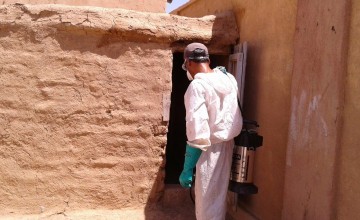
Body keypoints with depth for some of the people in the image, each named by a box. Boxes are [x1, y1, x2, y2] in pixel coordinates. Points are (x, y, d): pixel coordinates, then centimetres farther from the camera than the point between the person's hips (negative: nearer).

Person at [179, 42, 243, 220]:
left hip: (211, 148, -8)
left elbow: (198, 134, -26)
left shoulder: (197, 86, -21)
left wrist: (187, 170, -22)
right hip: (227, 144, 8)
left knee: (207, 201, 6)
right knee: (219, 196, 23)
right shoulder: (229, 79, 2)